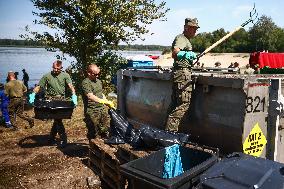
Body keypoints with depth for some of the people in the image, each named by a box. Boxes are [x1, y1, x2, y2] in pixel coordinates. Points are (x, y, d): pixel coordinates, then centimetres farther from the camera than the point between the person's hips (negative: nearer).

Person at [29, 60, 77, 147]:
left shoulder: (65, 75, 4)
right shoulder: (47, 76, 3)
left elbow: (71, 86, -9)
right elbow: (38, 87, 2)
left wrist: (74, 96, -26)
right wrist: (33, 94, -16)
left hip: (61, 100, 2)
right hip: (50, 100, -2)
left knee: (57, 119, 7)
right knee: (58, 119, -8)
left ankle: (51, 139, 24)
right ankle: (63, 139, 2)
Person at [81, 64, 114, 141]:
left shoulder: (98, 81, 13)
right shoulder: (85, 83, -14)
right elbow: (90, 96, -28)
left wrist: (108, 103, 17)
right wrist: (104, 101, -36)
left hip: (102, 109, 8)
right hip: (92, 112, -7)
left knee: (105, 128, 13)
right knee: (93, 132, 2)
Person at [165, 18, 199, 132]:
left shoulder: (186, 40, 22)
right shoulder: (181, 38, -11)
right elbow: (175, 53, -31)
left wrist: (191, 57, 46)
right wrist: (186, 54, -48)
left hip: (182, 73, 11)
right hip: (182, 73, -11)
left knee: (176, 103, 12)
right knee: (183, 104, -11)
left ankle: (170, 129, 18)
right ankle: (171, 129, -10)